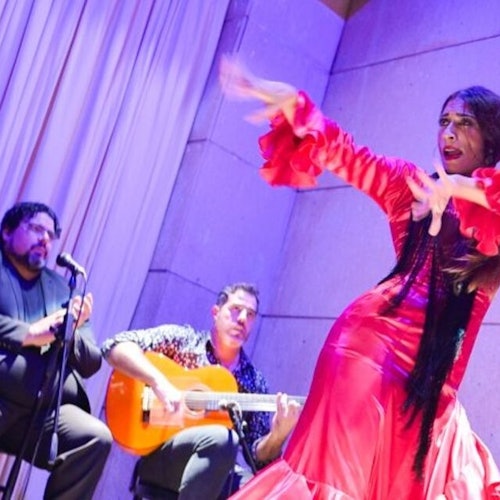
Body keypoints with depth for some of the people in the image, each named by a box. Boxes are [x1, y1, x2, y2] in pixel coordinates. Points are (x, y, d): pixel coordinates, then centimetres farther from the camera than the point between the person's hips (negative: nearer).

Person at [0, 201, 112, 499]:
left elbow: (92, 364, 18)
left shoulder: (63, 289, 22)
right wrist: (27, 334, -13)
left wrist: (71, 333, -2)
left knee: (96, 437, -22)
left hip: (36, 410, 5)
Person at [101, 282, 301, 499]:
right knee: (222, 439, -35)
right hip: (158, 456, -3)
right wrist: (160, 382, -20)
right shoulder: (181, 340, 5)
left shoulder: (254, 381, 12)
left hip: (217, 471, 3)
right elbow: (115, 346, -7)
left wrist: (279, 433, -14)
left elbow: (259, 456, 8)